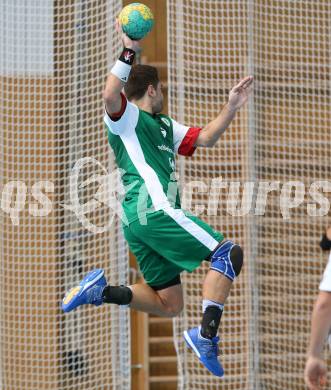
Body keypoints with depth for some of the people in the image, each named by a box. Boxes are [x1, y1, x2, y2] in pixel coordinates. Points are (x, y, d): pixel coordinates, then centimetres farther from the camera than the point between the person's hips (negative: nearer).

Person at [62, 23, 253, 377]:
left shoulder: (165, 126, 29)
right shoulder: (126, 117, 2)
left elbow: (204, 138, 28)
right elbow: (110, 95, -21)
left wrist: (231, 107, 17)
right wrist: (128, 52, -21)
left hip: (137, 220, 10)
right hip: (153, 210, -10)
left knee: (168, 304, 8)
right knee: (229, 253, -13)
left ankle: (102, 291, 1)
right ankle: (206, 335, -24)